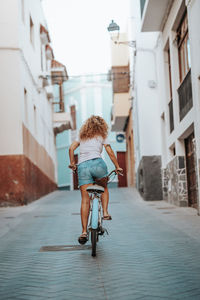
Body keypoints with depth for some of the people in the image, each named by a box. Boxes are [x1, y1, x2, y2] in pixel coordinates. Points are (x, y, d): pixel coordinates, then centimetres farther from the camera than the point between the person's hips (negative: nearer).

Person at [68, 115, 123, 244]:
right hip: (97, 163, -2)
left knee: (85, 200, -1)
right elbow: (111, 153, 10)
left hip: (82, 166, 2)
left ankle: (84, 232, -5)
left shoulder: (82, 136, 25)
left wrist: (72, 164, 18)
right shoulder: (102, 136, 16)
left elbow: (71, 149, 12)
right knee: (104, 187, 28)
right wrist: (118, 167, 18)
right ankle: (105, 212, 10)